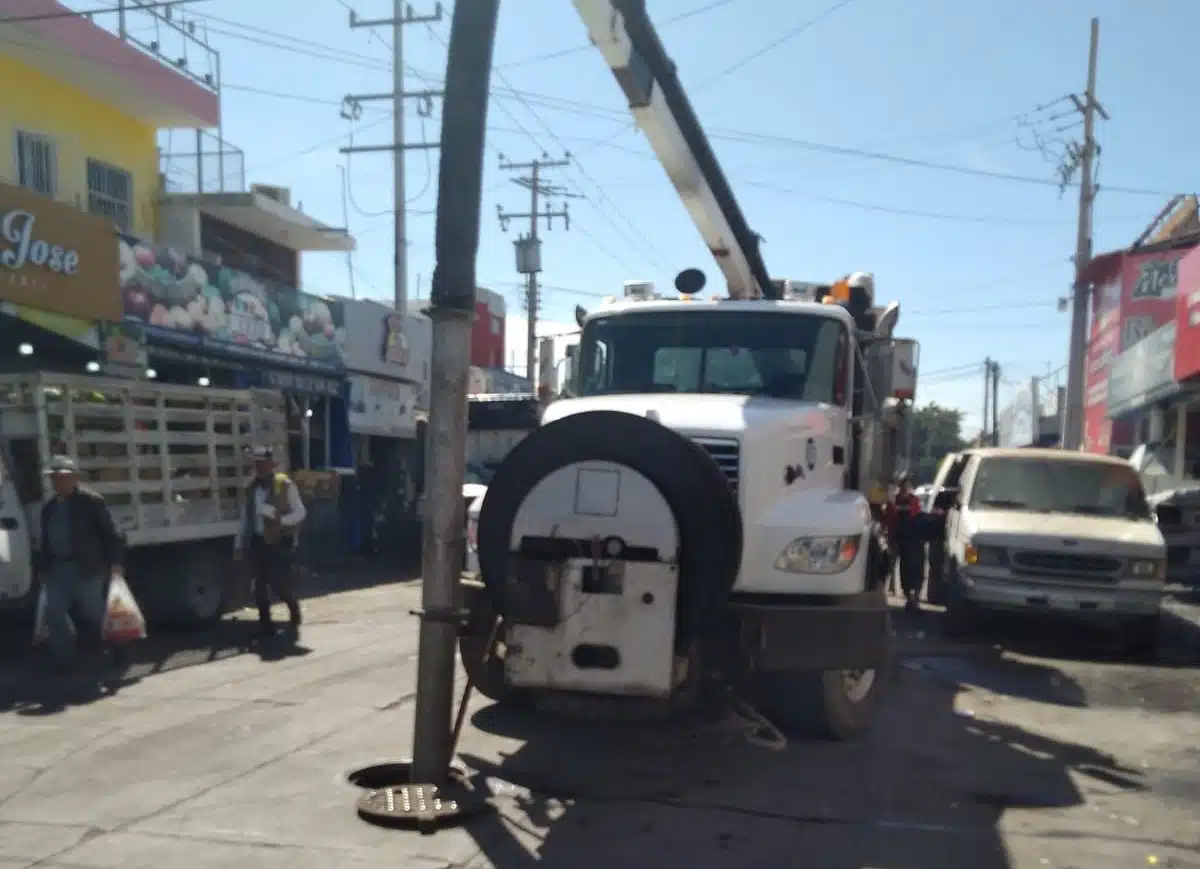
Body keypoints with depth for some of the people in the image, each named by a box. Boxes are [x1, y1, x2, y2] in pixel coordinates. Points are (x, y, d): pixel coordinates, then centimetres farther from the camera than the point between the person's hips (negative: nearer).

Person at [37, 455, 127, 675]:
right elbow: (45, 542, 20)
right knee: (54, 614, 2)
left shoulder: (91, 501, -5)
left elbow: (111, 535, -8)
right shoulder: (48, 508, 15)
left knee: (95, 614, 1)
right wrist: (43, 569, 13)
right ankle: (64, 662, 11)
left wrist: (115, 563, -14)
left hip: (86, 569, -6)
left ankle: (116, 652, 18)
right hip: (56, 569, 7)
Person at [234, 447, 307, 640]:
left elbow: (300, 513, -7)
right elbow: (246, 517, 15)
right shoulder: (252, 488, 11)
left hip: (280, 542, -6)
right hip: (258, 542, 6)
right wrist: (239, 544, 14)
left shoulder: (285, 485, -7)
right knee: (260, 587, 5)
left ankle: (294, 617, 22)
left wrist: (280, 520, -24)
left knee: (281, 585, -5)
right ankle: (266, 625, 16)